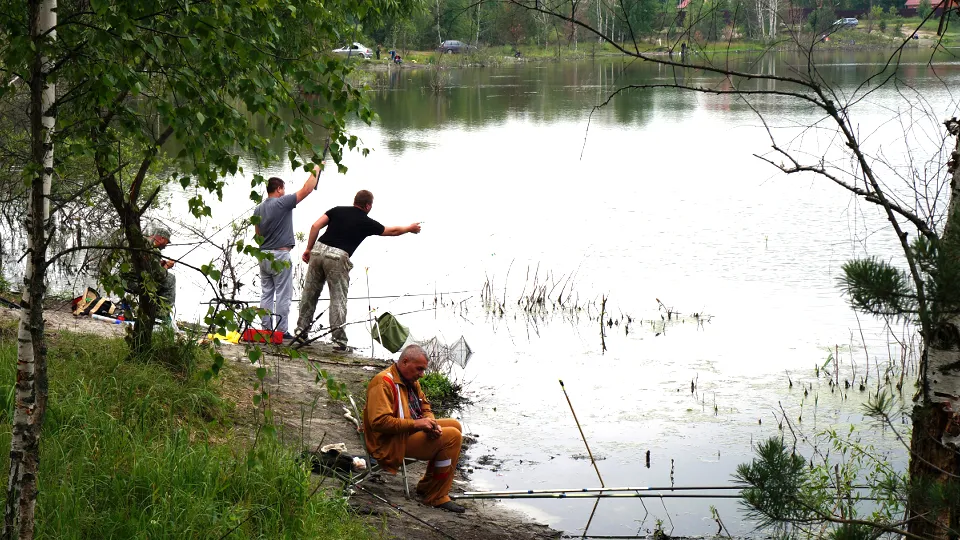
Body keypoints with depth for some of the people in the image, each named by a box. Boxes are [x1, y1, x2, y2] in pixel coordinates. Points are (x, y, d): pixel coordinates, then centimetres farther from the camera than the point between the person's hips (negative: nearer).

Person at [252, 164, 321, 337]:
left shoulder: (259, 209, 10)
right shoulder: (283, 203, -11)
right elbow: (307, 189, -11)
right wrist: (315, 170, 0)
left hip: (264, 256, 7)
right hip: (280, 255, -7)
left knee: (266, 294, 10)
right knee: (282, 295, -4)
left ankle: (266, 329, 11)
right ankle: (281, 331, -4)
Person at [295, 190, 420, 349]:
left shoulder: (337, 210, 15)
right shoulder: (366, 222, 10)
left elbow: (315, 226, 5)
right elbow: (393, 231, 25)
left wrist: (309, 249, 12)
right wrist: (410, 228, 42)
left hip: (319, 250, 4)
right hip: (338, 258, -4)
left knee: (310, 293, 13)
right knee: (338, 298, 2)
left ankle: (301, 329, 19)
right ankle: (339, 338, -1)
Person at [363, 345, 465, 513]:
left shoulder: (411, 381, 12)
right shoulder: (383, 383, -19)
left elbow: (425, 407, 22)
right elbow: (379, 421, -28)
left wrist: (431, 422, -3)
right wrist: (415, 424, -25)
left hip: (410, 431, 11)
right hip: (391, 444, -11)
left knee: (454, 425, 13)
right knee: (452, 436, -19)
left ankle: (427, 486, 13)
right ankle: (437, 497, -16)